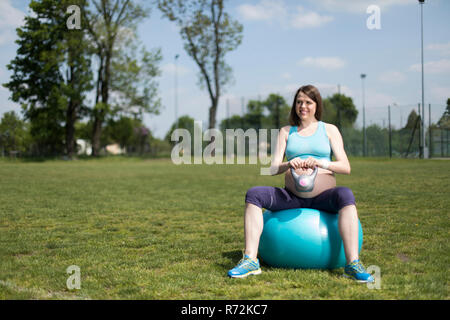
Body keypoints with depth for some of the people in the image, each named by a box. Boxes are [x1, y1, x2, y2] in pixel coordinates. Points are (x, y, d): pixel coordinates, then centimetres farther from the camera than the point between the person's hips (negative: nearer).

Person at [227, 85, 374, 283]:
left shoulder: (329, 130, 11)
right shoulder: (286, 132, 15)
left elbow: (345, 167, 0)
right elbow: (273, 169, 4)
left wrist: (321, 163, -20)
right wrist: (288, 165, -19)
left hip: (324, 196, -2)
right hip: (292, 197, 2)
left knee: (345, 195, -36)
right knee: (253, 194, -22)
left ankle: (353, 264, -40)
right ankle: (250, 260, -28)